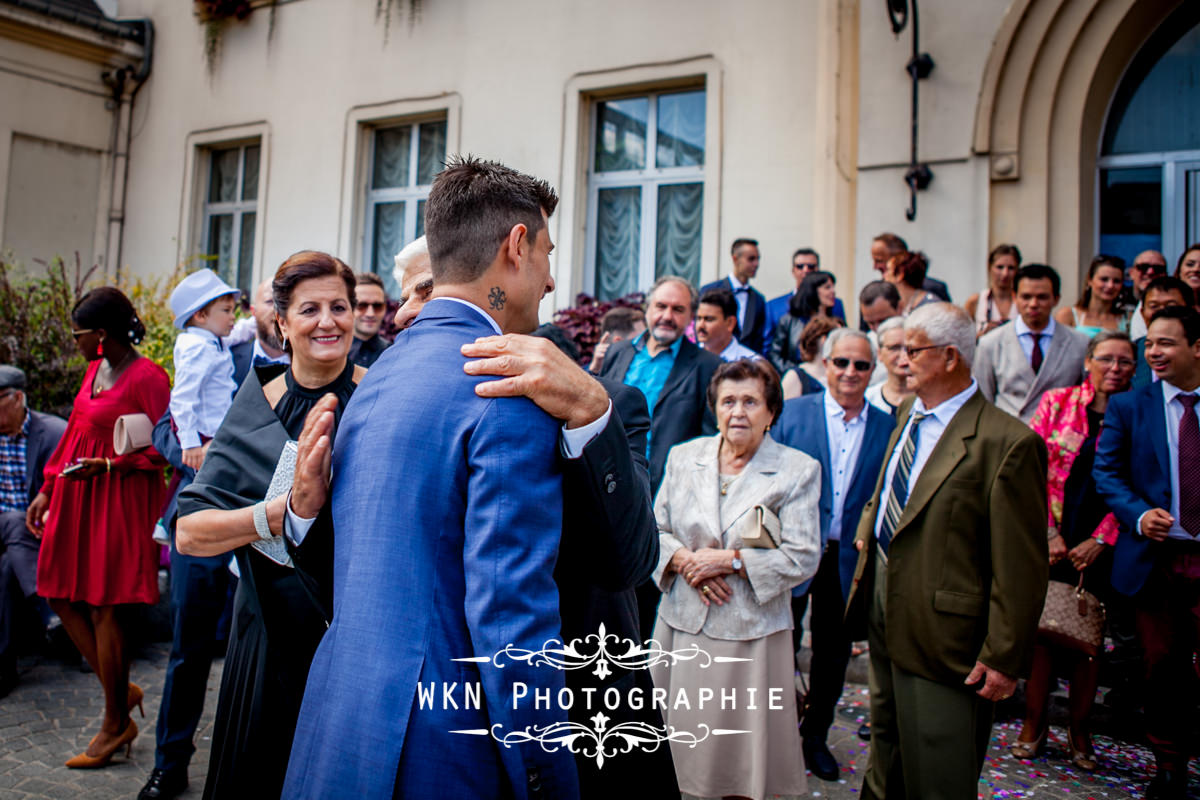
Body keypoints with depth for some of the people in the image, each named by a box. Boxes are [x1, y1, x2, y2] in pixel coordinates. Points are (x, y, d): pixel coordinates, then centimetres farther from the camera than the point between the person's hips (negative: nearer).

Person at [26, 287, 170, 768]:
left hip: (118, 503, -9)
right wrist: (47, 490, 17)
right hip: (77, 498, 9)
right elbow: (74, 433, 17)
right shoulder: (95, 369, 10)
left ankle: (115, 725, 15)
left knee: (104, 610, -1)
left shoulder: (148, 378, -15)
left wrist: (108, 465, -22)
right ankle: (120, 691, 26)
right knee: (61, 597, 11)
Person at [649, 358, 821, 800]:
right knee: (684, 746, 10)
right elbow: (655, 528, 8)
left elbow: (802, 559, -9)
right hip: (682, 623, 3)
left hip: (750, 633, -3)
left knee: (741, 755, 7)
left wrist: (730, 560, -15)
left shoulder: (798, 470, -5)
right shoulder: (684, 457, 6)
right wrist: (684, 560, -11)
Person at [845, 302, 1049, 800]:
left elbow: (1020, 567, -19)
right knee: (887, 756, 25)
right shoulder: (909, 414, 7)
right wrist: (868, 530, 13)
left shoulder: (1007, 442, -21)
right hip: (883, 603, 8)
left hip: (940, 627, -8)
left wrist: (1004, 657, -17)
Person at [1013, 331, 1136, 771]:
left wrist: (1099, 541, -7)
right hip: (1050, 541, 0)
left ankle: (1078, 729, 21)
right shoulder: (1057, 403, 1)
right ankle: (1034, 723, 17)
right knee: (1042, 627, 3)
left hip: (1101, 548, 0)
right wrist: (1049, 533, -6)